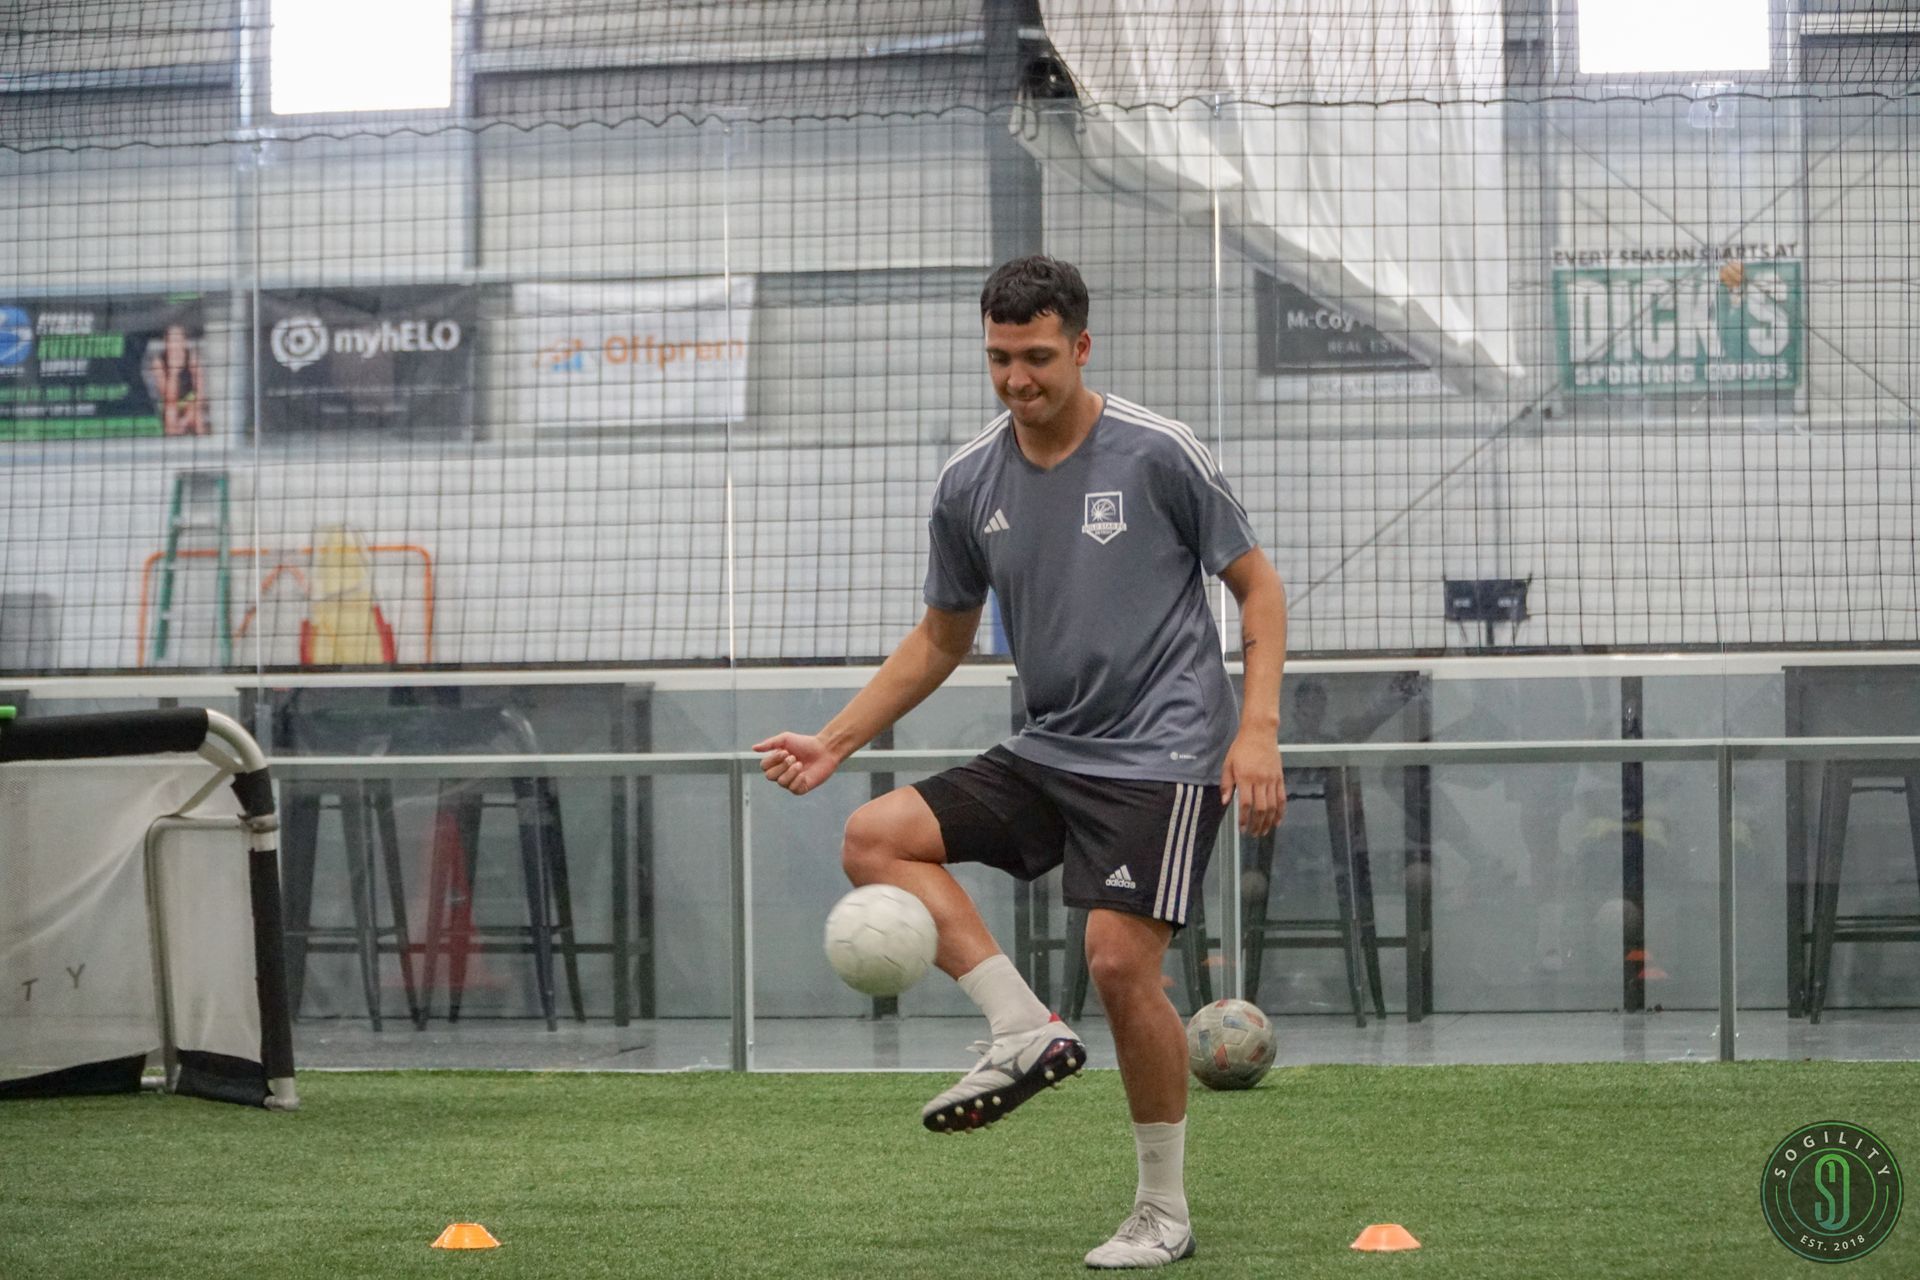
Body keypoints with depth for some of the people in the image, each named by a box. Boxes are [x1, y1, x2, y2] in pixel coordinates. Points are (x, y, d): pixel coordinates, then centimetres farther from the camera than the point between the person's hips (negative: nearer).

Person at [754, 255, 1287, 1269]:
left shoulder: (1157, 454, -9)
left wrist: (1258, 728, -13)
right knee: (875, 837, -8)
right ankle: (1026, 1032, -9)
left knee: (1120, 962, -17)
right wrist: (835, 741, 8)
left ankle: (1164, 1214, -1)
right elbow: (940, 640, 17)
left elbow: (1257, 587, -1)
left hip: (1161, 755, -6)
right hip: (1048, 752, 6)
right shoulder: (970, 485, 5)